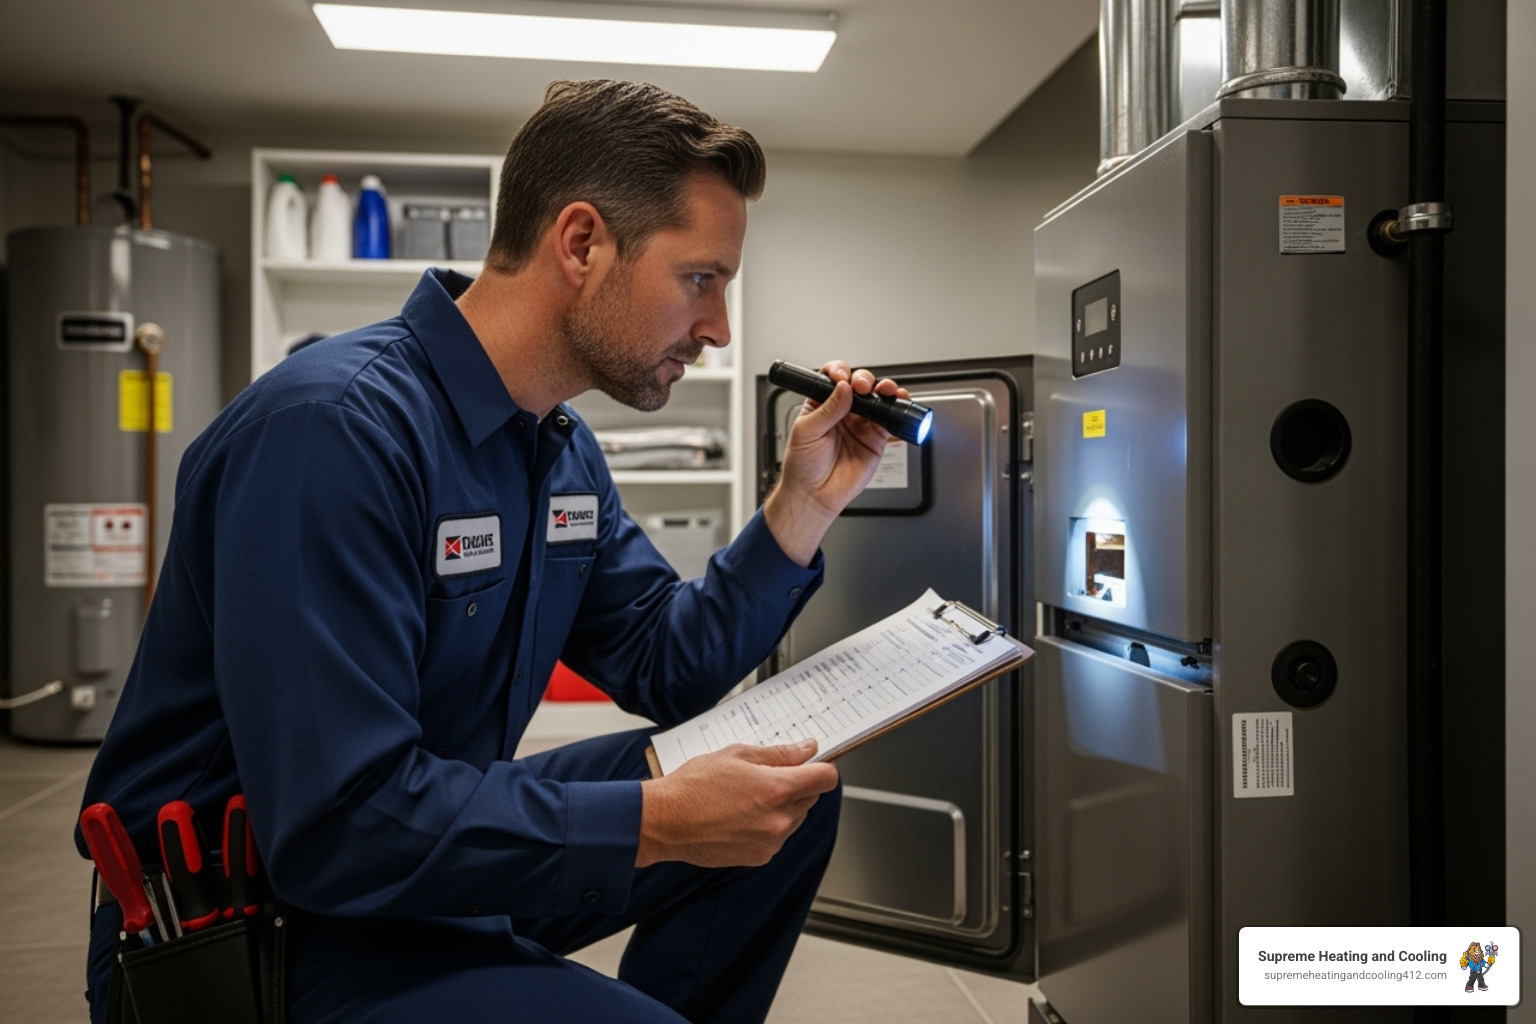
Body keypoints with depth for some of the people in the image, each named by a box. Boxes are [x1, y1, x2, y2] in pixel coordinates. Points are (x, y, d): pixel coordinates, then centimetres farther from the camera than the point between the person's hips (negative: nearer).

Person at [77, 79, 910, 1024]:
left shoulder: (565, 450, 4)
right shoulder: (337, 425, -26)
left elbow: (666, 669, 8)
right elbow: (337, 823, -30)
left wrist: (806, 501, -2)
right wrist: (659, 821, -26)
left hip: (441, 844, 9)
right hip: (257, 927, -8)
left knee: (794, 797, 3)